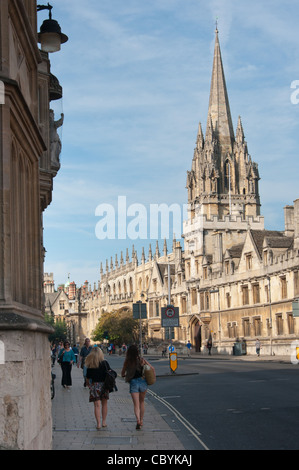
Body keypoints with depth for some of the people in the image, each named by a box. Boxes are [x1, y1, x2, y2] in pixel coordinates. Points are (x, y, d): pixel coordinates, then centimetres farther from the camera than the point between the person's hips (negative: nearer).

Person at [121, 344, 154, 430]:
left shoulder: (127, 362, -4)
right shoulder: (141, 360, -3)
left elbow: (122, 374, 6)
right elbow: (152, 368, -1)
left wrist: (125, 375, 28)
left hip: (133, 383, -1)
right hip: (142, 381, 1)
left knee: (136, 404, -1)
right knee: (142, 402, 21)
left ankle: (138, 420, -24)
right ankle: (141, 420, 26)